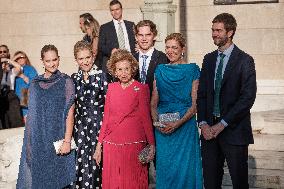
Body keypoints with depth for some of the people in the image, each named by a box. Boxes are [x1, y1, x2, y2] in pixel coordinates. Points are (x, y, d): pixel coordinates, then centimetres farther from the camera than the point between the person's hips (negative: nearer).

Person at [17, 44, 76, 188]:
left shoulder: (66, 82, -4)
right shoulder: (35, 84, 7)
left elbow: (70, 113, -8)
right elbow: (31, 114, 11)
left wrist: (67, 140, -14)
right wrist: (29, 142, 7)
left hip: (57, 137, -3)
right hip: (37, 139, 3)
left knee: (56, 177, 4)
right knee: (38, 176, 7)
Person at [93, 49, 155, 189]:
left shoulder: (141, 89, -1)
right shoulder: (111, 88, 9)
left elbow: (146, 118, -1)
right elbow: (106, 118, 12)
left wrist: (151, 144, -8)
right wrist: (99, 145, 10)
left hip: (134, 144, -3)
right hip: (111, 144, 3)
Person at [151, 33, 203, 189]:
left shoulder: (192, 70, -1)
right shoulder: (160, 70, 9)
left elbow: (195, 104, -6)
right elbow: (153, 102, 8)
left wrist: (178, 123, -17)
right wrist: (157, 122, -10)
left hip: (185, 126, -3)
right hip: (162, 128, 3)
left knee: (184, 169, 1)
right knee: (164, 168, 8)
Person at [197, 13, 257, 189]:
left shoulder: (244, 60, -5)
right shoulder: (209, 59, 12)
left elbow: (248, 97, -12)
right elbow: (202, 94, 11)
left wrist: (222, 124, -14)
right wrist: (203, 123, -3)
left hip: (234, 130, -4)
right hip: (209, 129, 5)